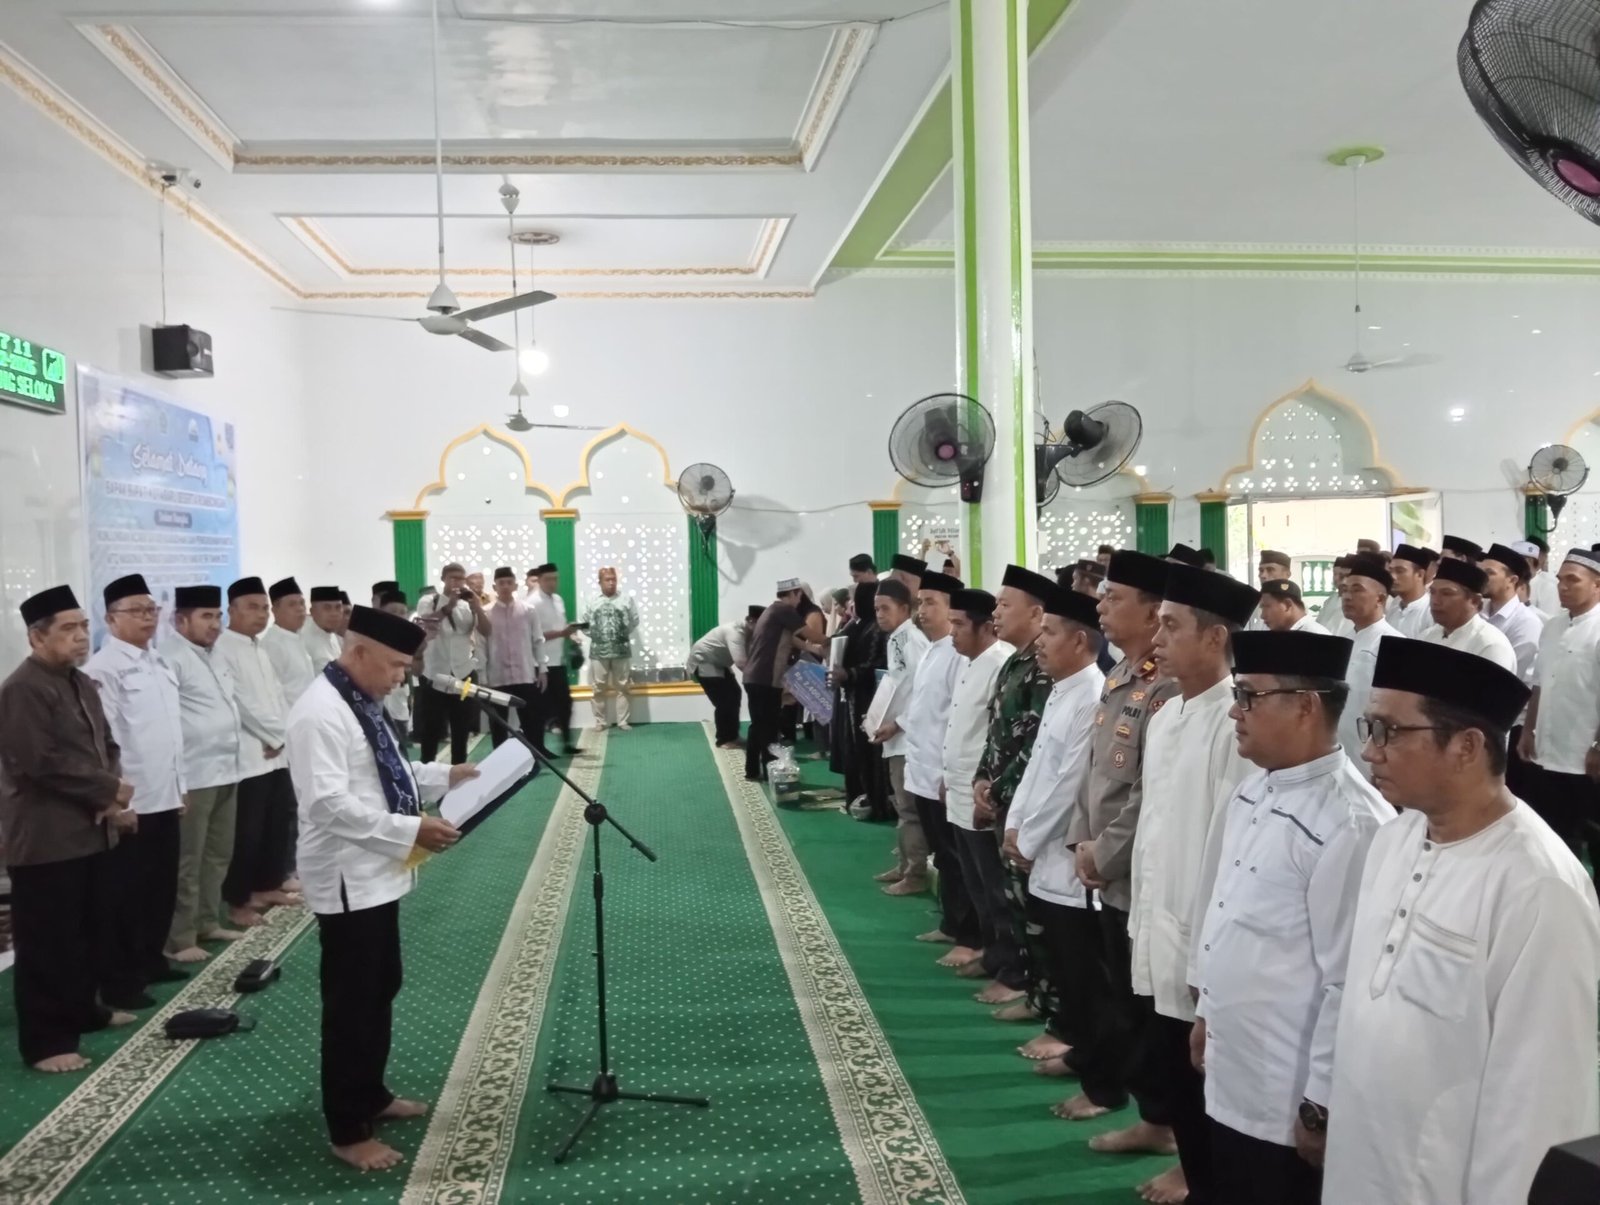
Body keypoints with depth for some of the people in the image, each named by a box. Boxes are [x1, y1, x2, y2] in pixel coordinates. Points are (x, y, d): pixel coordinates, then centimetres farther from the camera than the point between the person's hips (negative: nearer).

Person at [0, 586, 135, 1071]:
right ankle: (45, 1041, 10)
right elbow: (43, 762, -23)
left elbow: (106, 744, 15)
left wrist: (110, 797, -4)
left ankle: (82, 1009, 34)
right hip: (46, 840, -9)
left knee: (93, 932, 18)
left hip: (91, 832, 9)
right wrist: (110, 791, -14)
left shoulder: (82, 683, 13)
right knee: (47, 943, 0)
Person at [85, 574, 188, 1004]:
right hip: (132, 802, -8)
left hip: (164, 797, 8)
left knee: (163, 887, 16)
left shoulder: (160, 663, 13)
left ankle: (151, 959, 31)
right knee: (128, 893, 2)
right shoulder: (103, 668, -13)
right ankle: (120, 981, 13)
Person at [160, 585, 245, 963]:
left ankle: (208, 922, 29)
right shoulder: (171, 658, -13)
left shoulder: (215, 658, 16)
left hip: (225, 771, 9)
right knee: (186, 862, -1)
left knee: (218, 855, 17)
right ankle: (179, 939, 8)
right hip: (192, 776, -9)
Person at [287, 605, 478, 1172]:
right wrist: (412, 830, -28)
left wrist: (445, 775, 8)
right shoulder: (321, 713, -22)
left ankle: (370, 1095, 39)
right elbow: (328, 804, -29)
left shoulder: (362, 702, 8)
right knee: (351, 1004, 3)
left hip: (378, 873, 10)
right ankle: (348, 1132, 17)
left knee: (381, 990, 22)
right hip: (346, 880, -10)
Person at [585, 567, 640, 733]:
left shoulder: (627, 599, 3)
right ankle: (600, 721, 13)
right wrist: (594, 636, 0)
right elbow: (585, 623, 10)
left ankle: (623, 721, 11)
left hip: (622, 650, 0)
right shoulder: (592, 602, 6)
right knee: (599, 688, 4)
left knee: (622, 687, 5)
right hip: (598, 651, 1)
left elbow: (634, 621, 6)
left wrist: (625, 634, 1)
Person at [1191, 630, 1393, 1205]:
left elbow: (1350, 980, -21)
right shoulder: (1253, 789, 3)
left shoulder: (1351, 822, -24)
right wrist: (1206, 1011, 18)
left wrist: (1322, 1103, -15)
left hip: (1290, 1100, -8)